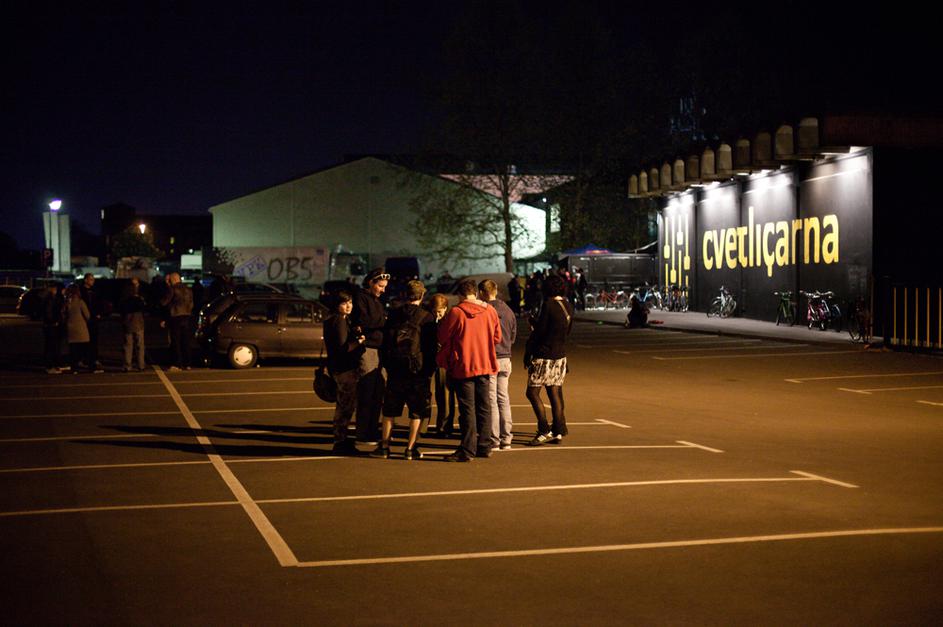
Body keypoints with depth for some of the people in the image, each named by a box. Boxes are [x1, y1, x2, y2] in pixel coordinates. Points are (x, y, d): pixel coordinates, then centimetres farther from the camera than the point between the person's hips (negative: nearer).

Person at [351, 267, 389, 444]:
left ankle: (373, 432, 16)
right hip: (366, 349, -8)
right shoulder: (361, 297, -4)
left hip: (378, 349, 8)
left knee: (378, 393, 9)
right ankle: (363, 434, -3)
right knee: (366, 394, -7)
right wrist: (383, 320, -11)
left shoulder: (377, 301, 23)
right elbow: (362, 321, -16)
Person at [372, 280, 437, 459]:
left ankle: (384, 446, 12)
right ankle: (410, 448, 5)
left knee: (389, 411, 11)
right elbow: (431, 347, -4)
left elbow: (385, 342, 10)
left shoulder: (394, 314, 6)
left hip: (395, 370, 3)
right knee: (417, 411, 6)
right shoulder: (427, 317, -4)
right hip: (417, 371, -3)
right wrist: (430, 371, 3)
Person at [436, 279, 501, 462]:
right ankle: (484, 447, 17)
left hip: (463, 366, -4)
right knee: (484, 407, 12)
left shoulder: (456, 312, -11)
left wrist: (443, 360, 14)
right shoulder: (490, 311, 1)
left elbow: (443, 338, -4)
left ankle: (467, 450, -2)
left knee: (467, 409, -2)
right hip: (485, 365, 4)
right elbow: (497, 337, 10)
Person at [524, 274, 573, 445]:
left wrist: (528, 352, -4)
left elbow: (539, 330, -14)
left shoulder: (548, 305, -15)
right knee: (555, 394, 11)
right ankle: (558, 432, 10)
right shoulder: (568, 307, 7)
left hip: (544, 355, -7)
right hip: (560, 355, 8)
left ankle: (544, 431, -7)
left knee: (532, 392, -1)